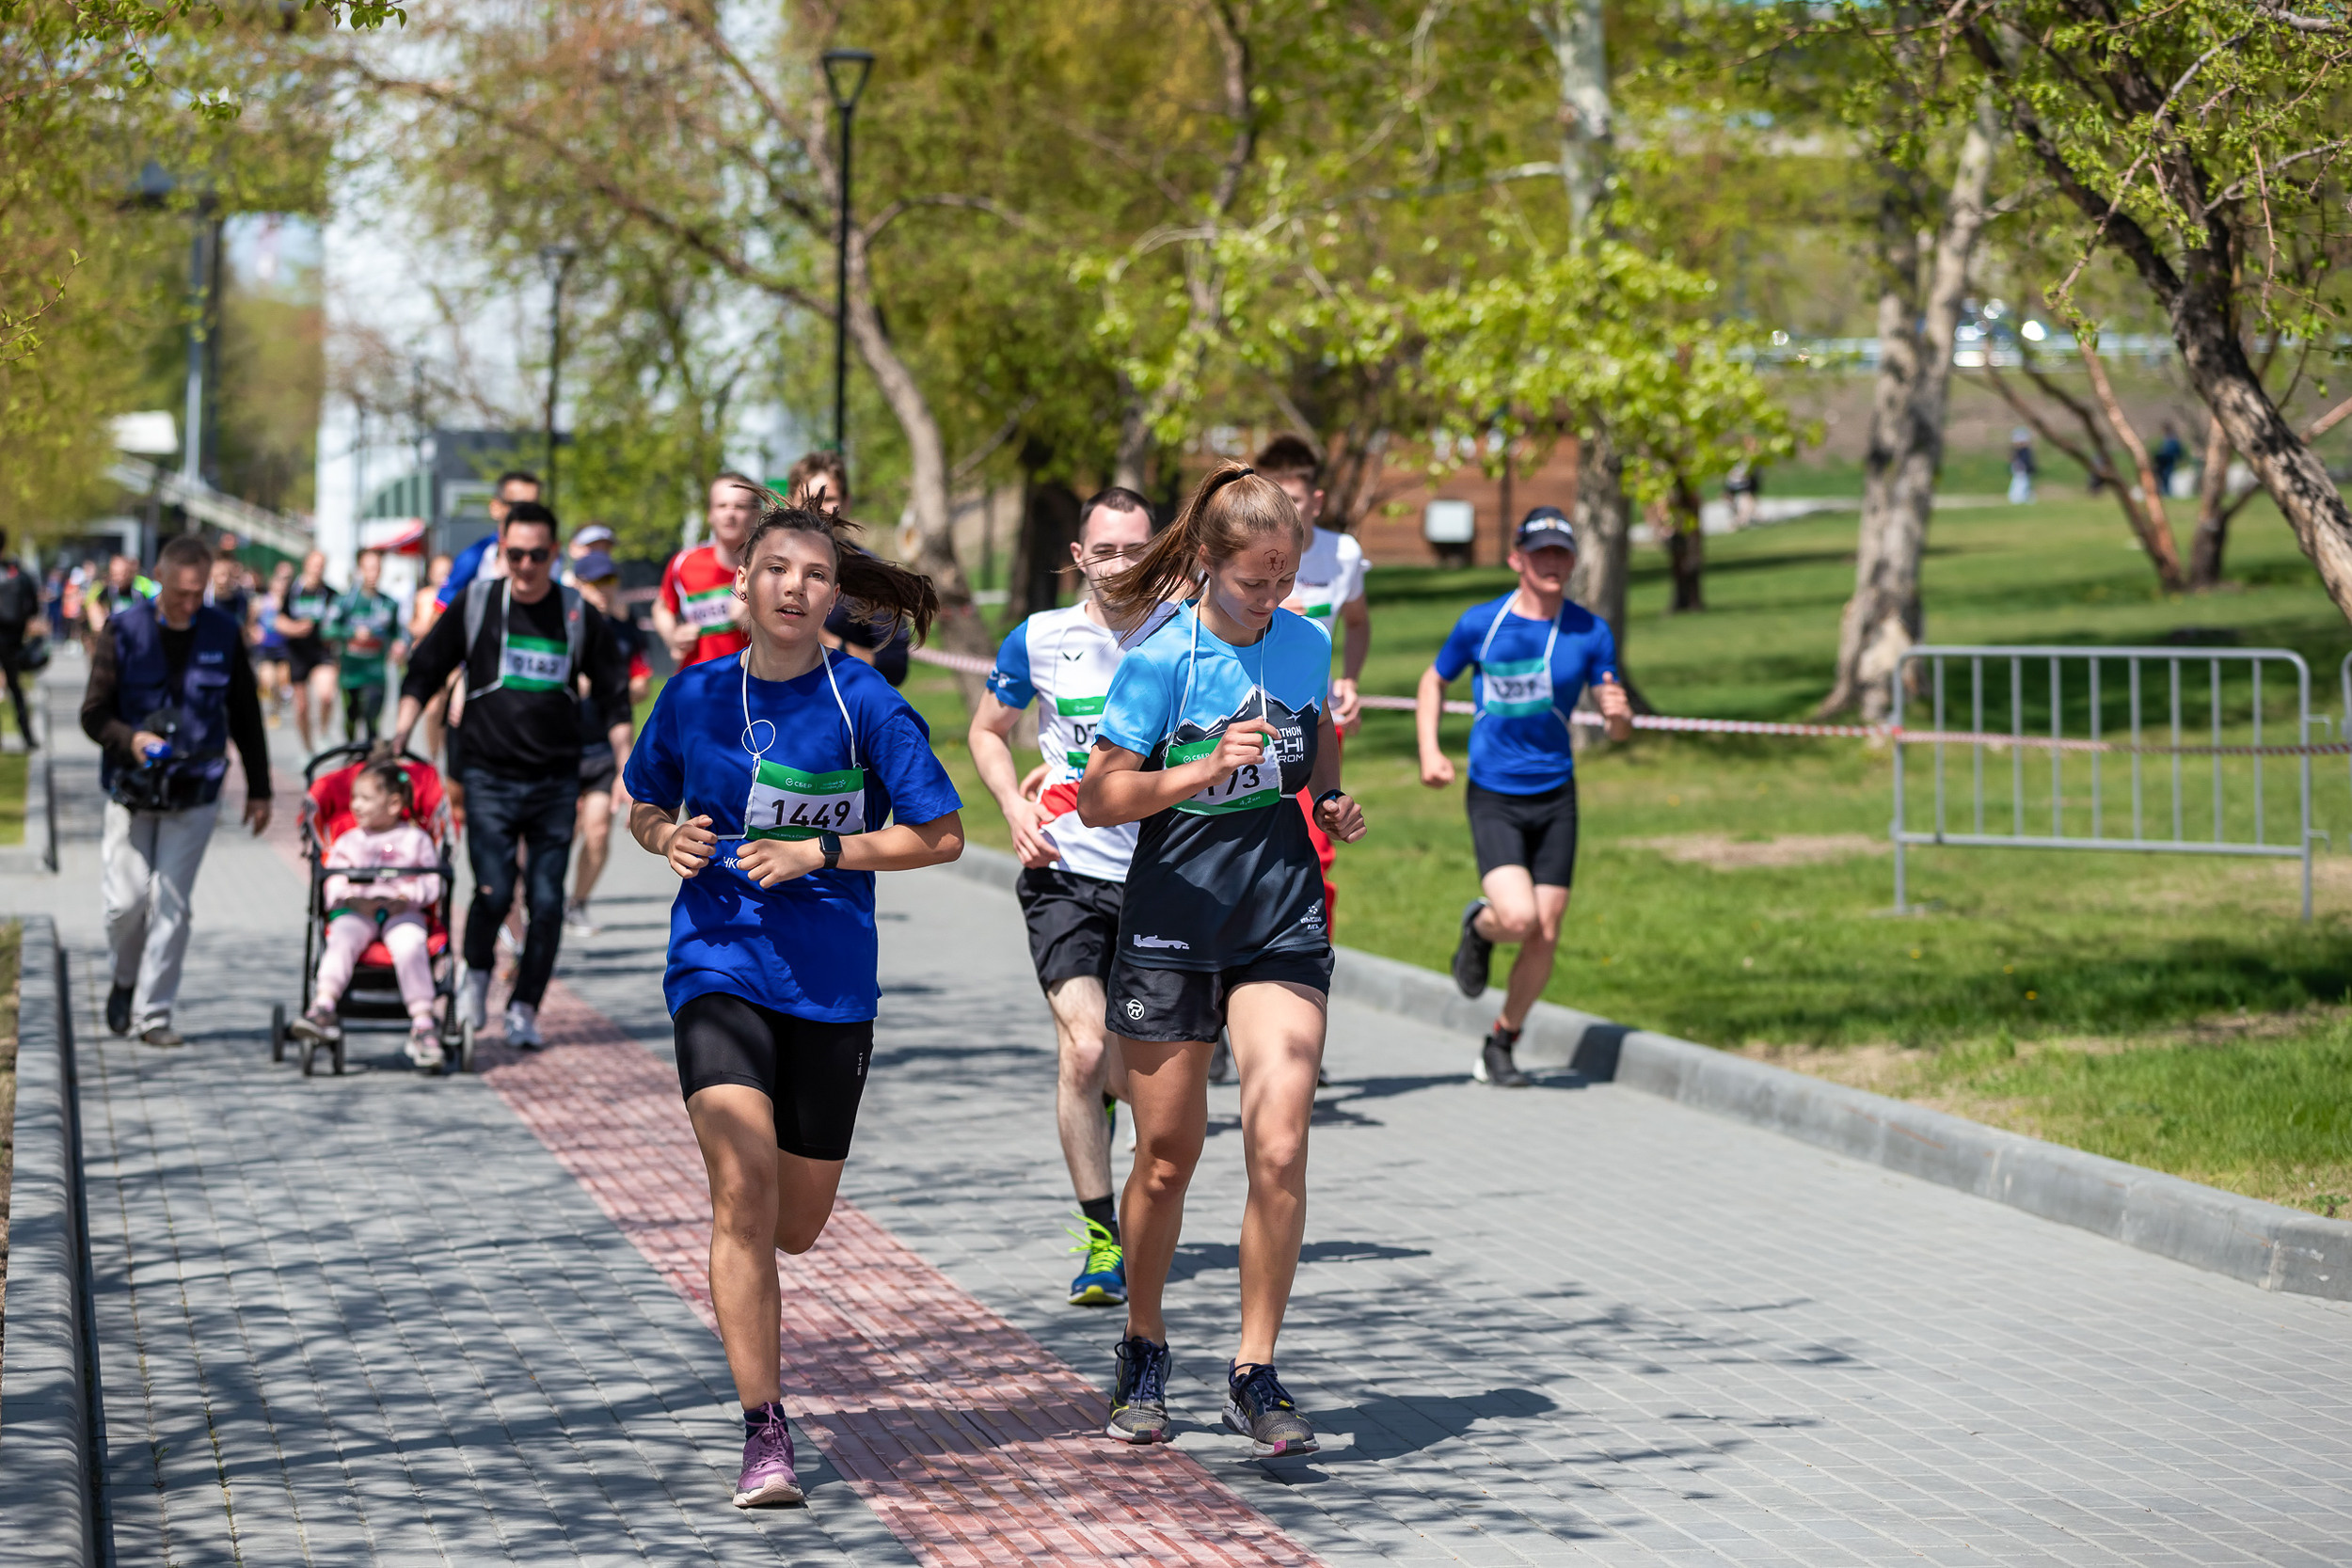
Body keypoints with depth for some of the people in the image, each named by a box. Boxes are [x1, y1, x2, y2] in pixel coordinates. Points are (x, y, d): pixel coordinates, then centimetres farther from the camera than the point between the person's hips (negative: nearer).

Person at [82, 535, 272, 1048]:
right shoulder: (123, 630, -3)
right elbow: (93, 714, -2)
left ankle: (154, 1011, 4)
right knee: (127, 900, -3)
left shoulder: (223, 635, 2)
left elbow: (246, 717, 11)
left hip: (195, 794, 0)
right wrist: (130, 740, -23)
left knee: (172, 904, -4)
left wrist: (259, 790, 12)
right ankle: (125, 979, 27)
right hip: (131, 791, 0)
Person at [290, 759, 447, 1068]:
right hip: (356, 912, 2)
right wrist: (352, 898, -11)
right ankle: (324, 1009, -47)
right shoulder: (348, 841, 21)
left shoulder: (416, 840, 15)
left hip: (402, 912, -2)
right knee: (342, 940, -32)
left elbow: (432, 881, 6)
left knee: (410, 945, -33)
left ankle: (423, 1023, -36)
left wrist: (408, 896, -13)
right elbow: (334, 883, 11)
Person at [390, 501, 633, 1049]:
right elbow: (425, 670, 11)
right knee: (494, 890, -13)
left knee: (546, 900, -2)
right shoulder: (475, 603, 3)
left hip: (555, 781, 1)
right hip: (488, 775, -1)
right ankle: (475, 973, 15)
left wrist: (627, 767, 5)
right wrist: (401, 731, 0)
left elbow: (613, 696, 12)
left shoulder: (579, 614, 5)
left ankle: (525, 1008, 10)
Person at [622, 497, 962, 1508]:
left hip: (829, 979, 0)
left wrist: (821, 852, -14)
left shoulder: (865, 703, -5)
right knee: (744, 1187, -19)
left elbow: (941, 835, -4)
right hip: (717, 962, 0)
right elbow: (643, 807, 18)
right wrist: (669, 836, -5)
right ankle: (763, 1434, -16)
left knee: (797, 1224, 10)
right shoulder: (695, 694, 2)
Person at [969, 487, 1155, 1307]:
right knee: (1083, 1049, -16)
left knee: (1132, 1071, 6)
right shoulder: (1039, 639, 0)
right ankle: (1103, 1239, -7)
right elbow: (987, 731, 15)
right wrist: (1014, 805, -2)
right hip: (1067, 871, -1)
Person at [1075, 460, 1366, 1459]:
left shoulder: (1307, 645, 3)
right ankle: (1142, 1354, 30)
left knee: (1278, 1145, -13)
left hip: (1284, 927, 2)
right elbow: (1098, 798, -9)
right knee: (1168, 1155, 7)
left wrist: (1334, 805, 3)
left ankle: (1255, 1376, -3)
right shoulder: (1159, 662, -10)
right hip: (1173, 926, -2)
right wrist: (1207, 770, -22)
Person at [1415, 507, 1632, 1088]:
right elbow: (1434, 681, 12)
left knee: (1546, 937, 1)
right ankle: (1478, 927, 17)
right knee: (1519, 920, -21)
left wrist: (1618, 713, -20)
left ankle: (1500, 1047, 23)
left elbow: (1618, 728, 5)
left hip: (1555, 798, 3)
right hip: (1494, 796, -3)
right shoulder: (1480, 624, -5)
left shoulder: (1591, 632, 0)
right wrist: (1429, 751, -2)